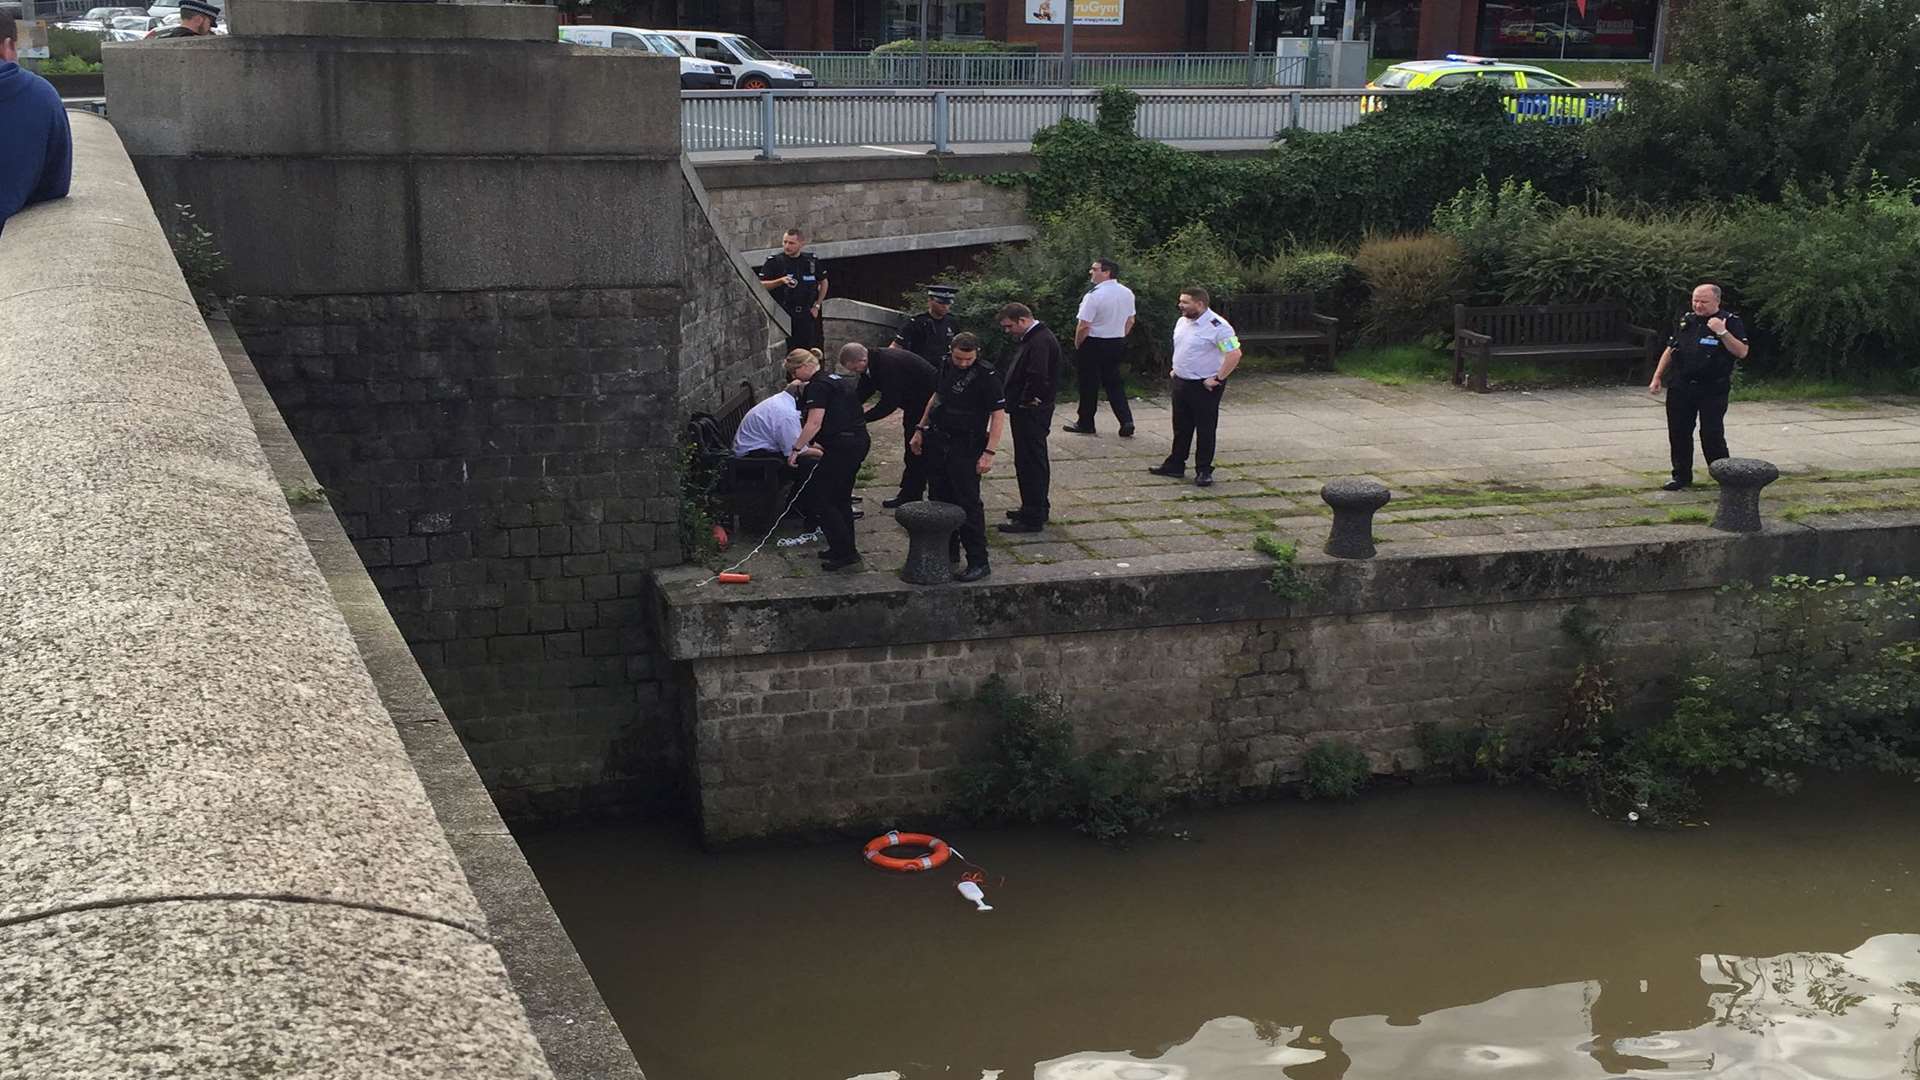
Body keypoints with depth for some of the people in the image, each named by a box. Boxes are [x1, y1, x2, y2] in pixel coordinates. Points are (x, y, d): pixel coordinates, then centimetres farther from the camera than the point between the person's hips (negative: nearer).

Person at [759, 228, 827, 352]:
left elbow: (823, 282, 21)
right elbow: (761, 285, -4)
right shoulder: (774, 262, -1)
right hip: (783, 316, -3)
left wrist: (816, 306, 13)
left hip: (807, 315, 3)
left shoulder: (811, 261, 7)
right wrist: (781, 281, -19)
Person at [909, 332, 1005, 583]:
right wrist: (920, 430, 21)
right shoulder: (946, 366, 7)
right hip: (937, 440, 7)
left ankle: (979, 562, -4)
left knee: (968, 503, -8)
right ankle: (948, 551, 27)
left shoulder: (986, 375, -14)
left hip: (965, 447, -7)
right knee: (941, 499, 13)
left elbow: (999, 414, -16)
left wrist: (989, 452, -22)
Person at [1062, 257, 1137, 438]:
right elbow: (1130, 321, 12)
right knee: (1114, 383, 15)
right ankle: (1126, 422, 4)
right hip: (1117, 344, 7)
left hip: (1094, 345, -6)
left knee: (1089, 385, 6)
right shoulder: (1127, 293, 3)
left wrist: (1077, 345, -6)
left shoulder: (1093, 295, -20)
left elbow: (1084, 326, -20)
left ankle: (1086, 424, 17)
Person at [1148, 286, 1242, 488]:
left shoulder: (1217, 326, -19)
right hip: (1181, 383, 8)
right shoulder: (1182, 322, 8)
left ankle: (1204, 471, 9)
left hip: (1204, 386, -8)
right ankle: (1175, 465, 27)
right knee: (1181, 428, 16)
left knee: (1205, 430, 1)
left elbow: (1234, 354, -23)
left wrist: (1217, 379, -21)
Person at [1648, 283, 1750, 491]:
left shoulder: (1730, 321, -4)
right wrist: (1657, 377, 13)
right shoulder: (1686, 320, 12)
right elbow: (1670, 349, 18)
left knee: (1712, 434, -6)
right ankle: (1682, 476, 20)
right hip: (1681, 387, 5)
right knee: (1678, 433, 8)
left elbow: (1741, 352, -13)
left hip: (1713, 390, -5)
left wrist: (1722, 333, -23)